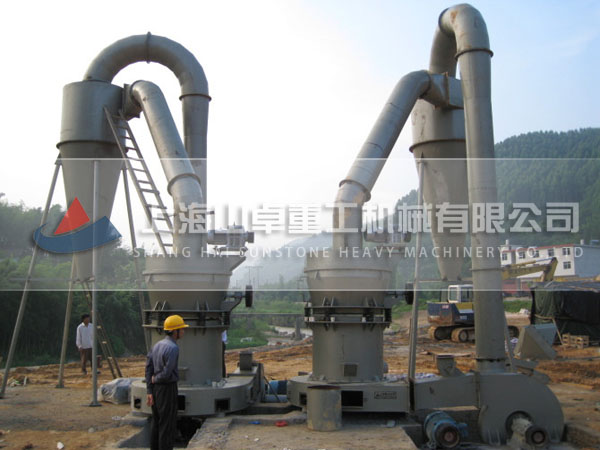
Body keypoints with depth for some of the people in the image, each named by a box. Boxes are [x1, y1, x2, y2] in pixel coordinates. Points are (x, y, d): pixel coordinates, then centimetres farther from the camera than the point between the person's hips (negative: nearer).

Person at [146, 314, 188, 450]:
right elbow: (167, 373, -26)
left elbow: (149, 369, 4)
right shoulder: (173, 348, -21)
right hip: (167, 390, -8)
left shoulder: (157, 345, 8)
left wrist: (149, 392, 2)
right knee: (168, 425, 0)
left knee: (157, 423, 16)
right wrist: (155, 379, -4)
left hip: (156, 389, 8)